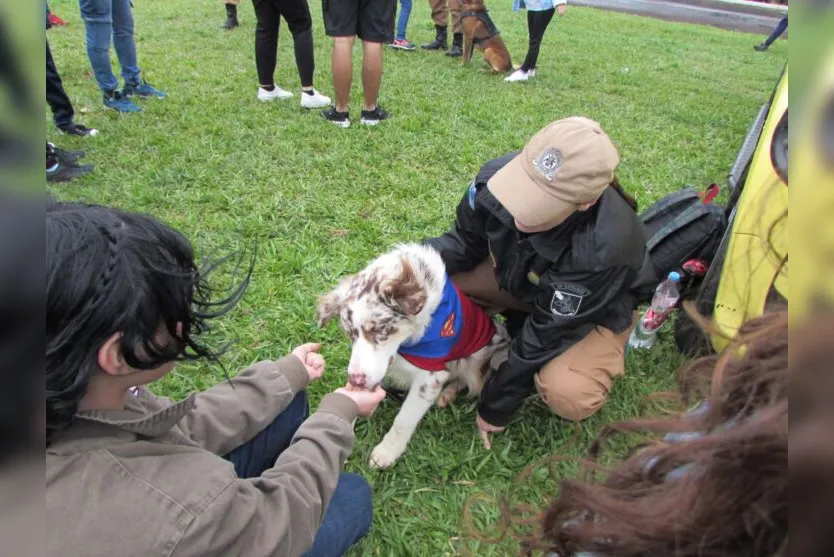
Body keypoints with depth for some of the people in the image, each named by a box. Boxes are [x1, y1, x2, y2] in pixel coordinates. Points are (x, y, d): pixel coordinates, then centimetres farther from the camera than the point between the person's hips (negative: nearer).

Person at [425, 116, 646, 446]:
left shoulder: (604, 249, -43)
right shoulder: (499, 174, -30)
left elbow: (549, 332, -30)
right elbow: (466, 241, -9)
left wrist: (496, 406, -17)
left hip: (595, 311, -4)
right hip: (521, 278, 4)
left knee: (566, 395, -32)